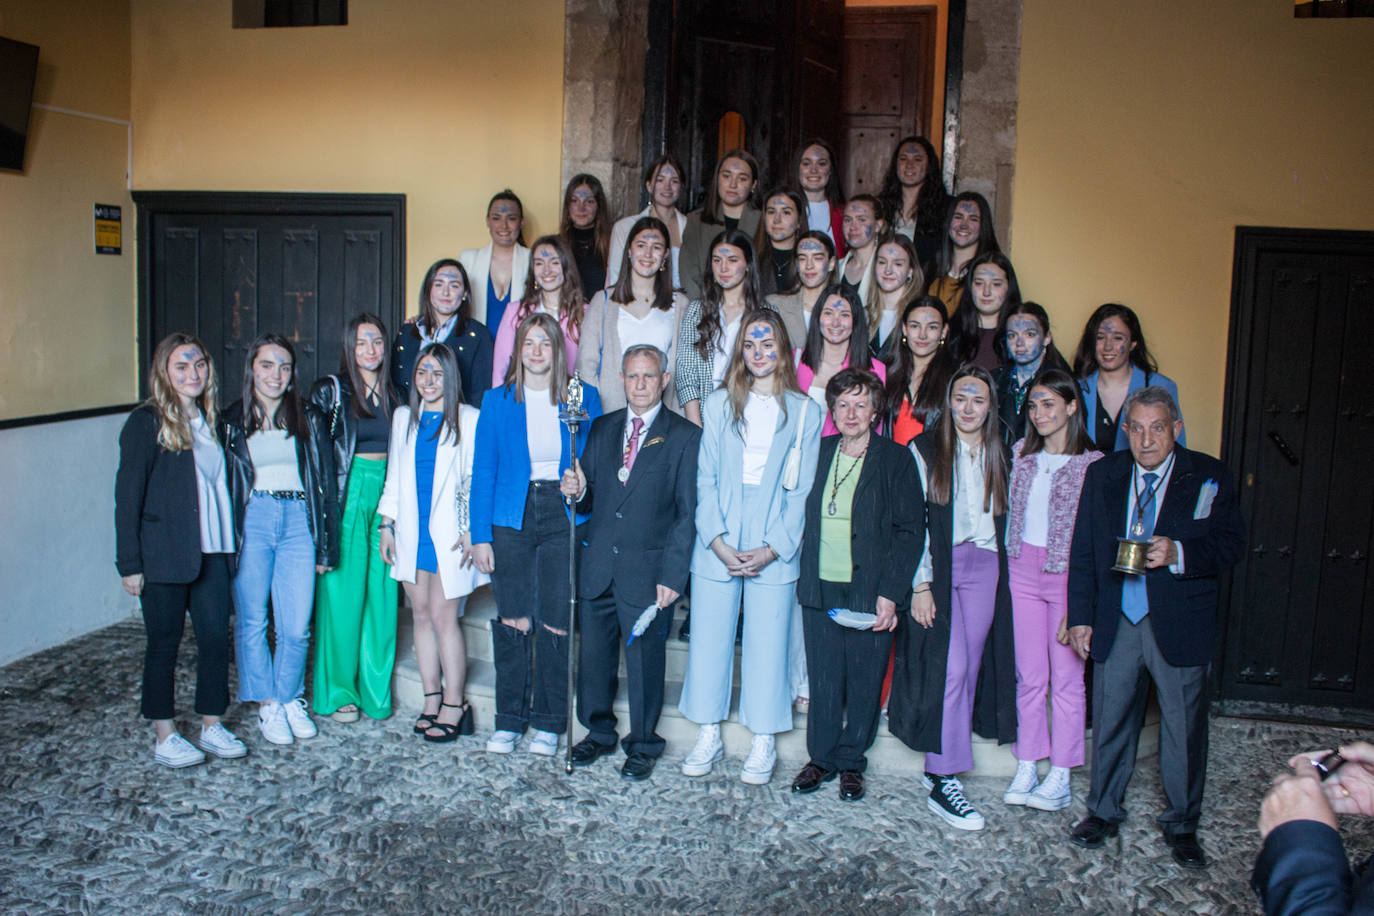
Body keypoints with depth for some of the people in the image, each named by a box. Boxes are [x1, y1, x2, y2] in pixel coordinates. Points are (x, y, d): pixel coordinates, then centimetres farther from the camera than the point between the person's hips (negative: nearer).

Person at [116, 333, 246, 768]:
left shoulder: (210, 421, 11)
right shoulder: (146, 423, -7)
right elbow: (128, 497, -9)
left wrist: (229, 546, 9)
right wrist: (129, 563, -12)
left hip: (211, 552, 5)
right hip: (164, 555, -5)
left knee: (216, 636, 6)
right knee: (164, 642, 6)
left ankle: (212, 726, 20)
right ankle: (165, 736, 18)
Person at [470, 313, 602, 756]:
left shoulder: (583, 398, 4)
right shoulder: (497, 401, 6)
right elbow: (483, 471, 4)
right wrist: (480, 536, -1)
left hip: (564, 518, 0)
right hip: (511, 520, 1)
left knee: (555, 622, -1)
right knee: (513, 622, 3)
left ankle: (548, 723, 15)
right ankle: (509, 721, 18)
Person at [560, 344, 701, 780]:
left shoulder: (685, 436, -3)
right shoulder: (602, 428, 11)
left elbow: (688, 513, -7)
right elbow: (591, 498, 15)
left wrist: (672, 575, -13)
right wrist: (578, 491, -9)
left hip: (647, 569, -4)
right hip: (598, 564, 4)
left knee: (644, 659, 6)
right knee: (594, 654, 13)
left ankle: (643, 745, 24)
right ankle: (598, 732, 33)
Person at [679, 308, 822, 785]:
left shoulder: (805, 412, 5)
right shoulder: (718, 404, 8)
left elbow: (802, 489, 1)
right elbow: (706, 478, 4)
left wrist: (773, 548, -9)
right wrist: (718, 542, -8)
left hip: (774, 550, -1)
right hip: (717, 545, 1)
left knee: (767, 643, 3)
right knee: (709, 636, 6)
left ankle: (763, 744, 15)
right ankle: (708, 735, 20)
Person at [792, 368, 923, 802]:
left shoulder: (896, 460, -2)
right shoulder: (818, 453, 10)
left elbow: (910, 531, -5)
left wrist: (890, 593, -12)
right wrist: (804, 578, 5)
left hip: (871, 592, -3)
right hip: (820, 588, 3)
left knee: (865, 681, 5)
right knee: (823, 679, 8)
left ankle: (851, 762, 22)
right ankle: (821, 757, 24)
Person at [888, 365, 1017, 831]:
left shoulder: (1000, 456, 12)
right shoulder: (925, 451, 0)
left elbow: (1006, 523, 13)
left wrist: (1003, 576, 4)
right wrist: (920, 584, -10)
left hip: (985, 569, 4)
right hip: (938, 567, -4)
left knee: (969, 667, 4)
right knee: (951, 666, -11)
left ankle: (939, 765, 15)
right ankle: (943, 782, -7)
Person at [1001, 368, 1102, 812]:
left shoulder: (1092, 464, -9)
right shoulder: (1021, 453, 7)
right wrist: (1011, 560, 6)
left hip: (1068, 575, -4)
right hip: (1023, 570, 4)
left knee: (1066, 676, 2)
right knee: (1029, 675, 9)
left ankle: (1060, 777, 12)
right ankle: (1027, 767, 19)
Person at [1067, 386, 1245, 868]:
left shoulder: (1208, 476, -1)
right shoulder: (1102, 475, 6)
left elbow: (1232, 543, -5)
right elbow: (1082, 552, 8)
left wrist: (1179, 553, -23)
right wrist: (1080, 616, 3)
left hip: (1180, 624, -2)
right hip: (1115, 623, 2)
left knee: (1184, 724, 7)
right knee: (1110, 719, 12)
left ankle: (1182, 823, 25)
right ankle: (1104, 810, 30)